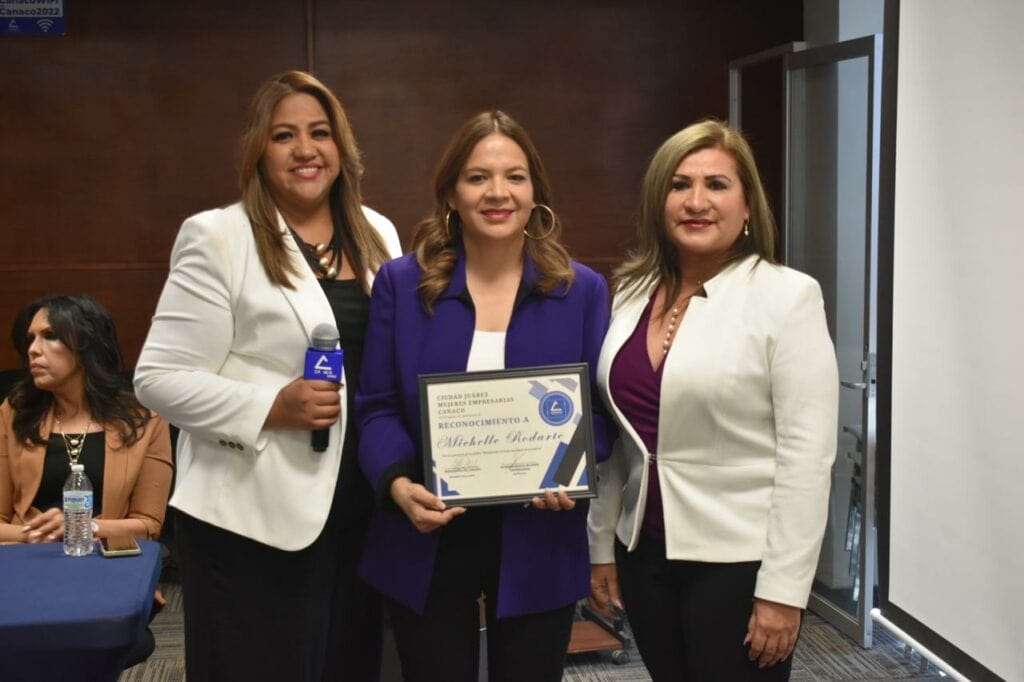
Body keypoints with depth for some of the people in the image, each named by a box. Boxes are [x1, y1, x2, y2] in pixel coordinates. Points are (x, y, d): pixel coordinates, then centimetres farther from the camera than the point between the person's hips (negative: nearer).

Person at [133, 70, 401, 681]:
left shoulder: (378, 236, 10)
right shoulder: (219, 238, -7)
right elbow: (160, 378, -10)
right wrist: (271, 407, -21)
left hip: (360, 511, 5)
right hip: (255, 518, -5)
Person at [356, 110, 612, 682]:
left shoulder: (582, 290, 2)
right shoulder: (401, 283, 1)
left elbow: (601, 408, 4)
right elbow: (378, 406, 0)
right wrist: (398, 483, -18)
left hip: (537, 543, 1)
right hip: (427, 540, 0)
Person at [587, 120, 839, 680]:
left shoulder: (786, 295, -11)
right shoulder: (632, 293, 5)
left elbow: (807, 451, -14)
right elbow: (615, 439, 11)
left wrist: (783, 589, -16)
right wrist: (602, 545, 11)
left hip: (739, 560, -5)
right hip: (645, 553, 5)